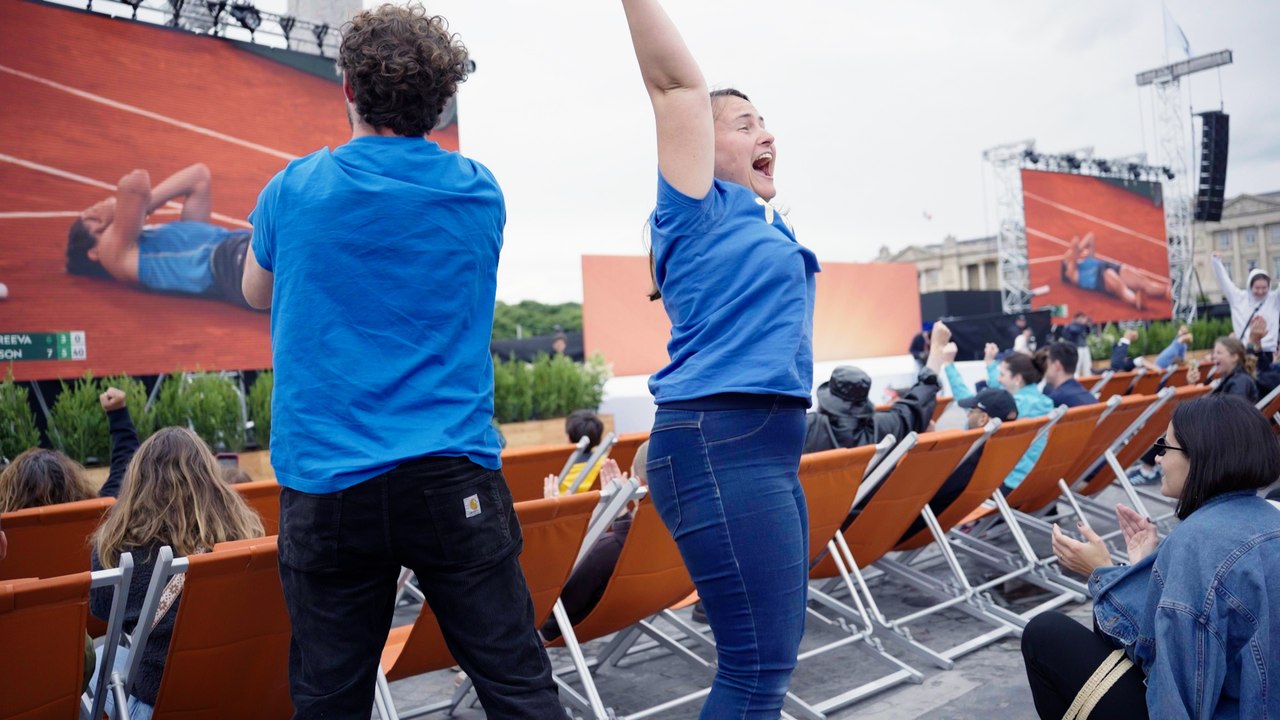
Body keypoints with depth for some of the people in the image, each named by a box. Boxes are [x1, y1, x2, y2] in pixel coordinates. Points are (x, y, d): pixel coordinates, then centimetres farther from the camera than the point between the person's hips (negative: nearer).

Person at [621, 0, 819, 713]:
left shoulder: (762, 221, 17)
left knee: (773, 651, 15)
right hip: (721, 447, -10)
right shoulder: (703, 212, -4)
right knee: (759, 662, -7)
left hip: (767, 450, 10)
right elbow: (679, 83, -9)